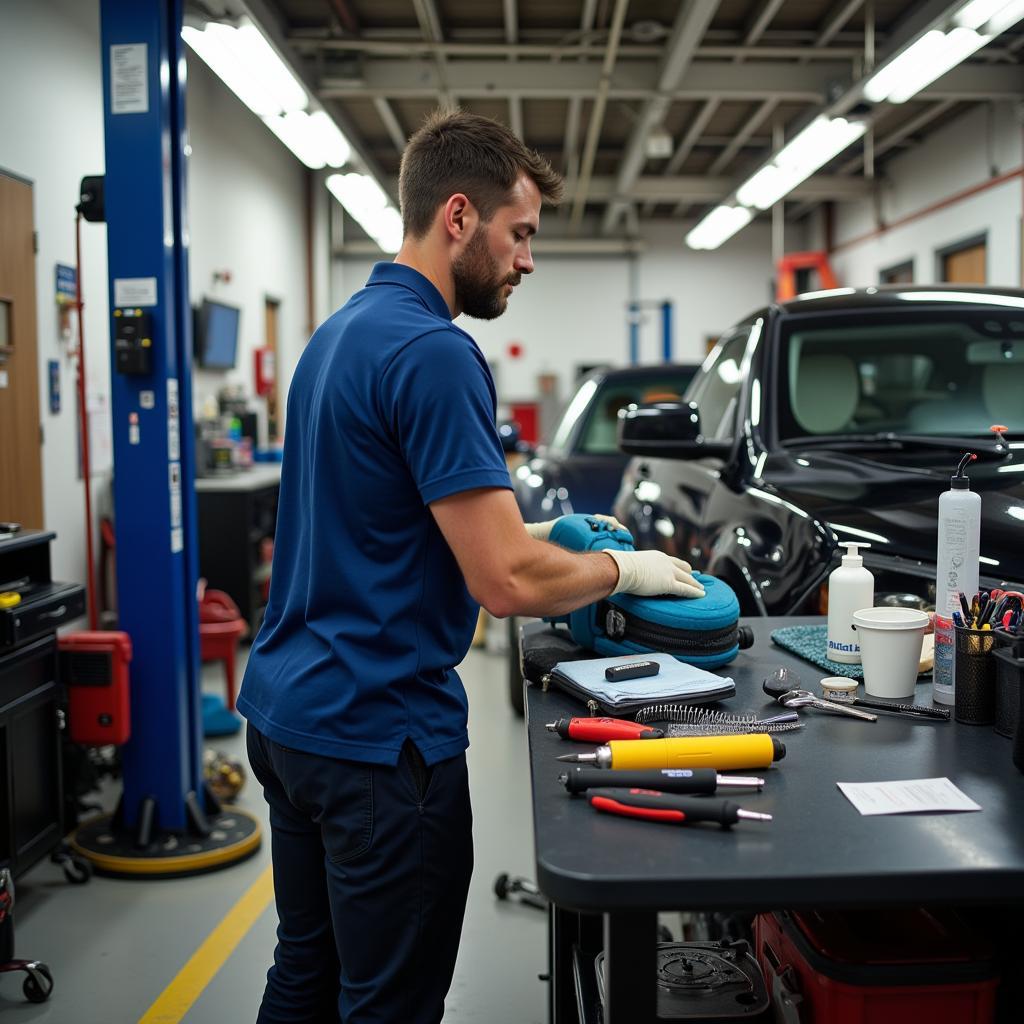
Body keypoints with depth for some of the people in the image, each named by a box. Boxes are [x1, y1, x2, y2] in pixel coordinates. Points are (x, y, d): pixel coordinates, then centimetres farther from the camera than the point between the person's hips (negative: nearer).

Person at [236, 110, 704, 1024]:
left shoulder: (340, 332, 11)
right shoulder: (435, 352, -20)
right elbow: (508, 583, -24)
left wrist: (523, 534, 13)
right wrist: (623, 570, -6)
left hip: (287, 712, 10)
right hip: (379, 737, -10)